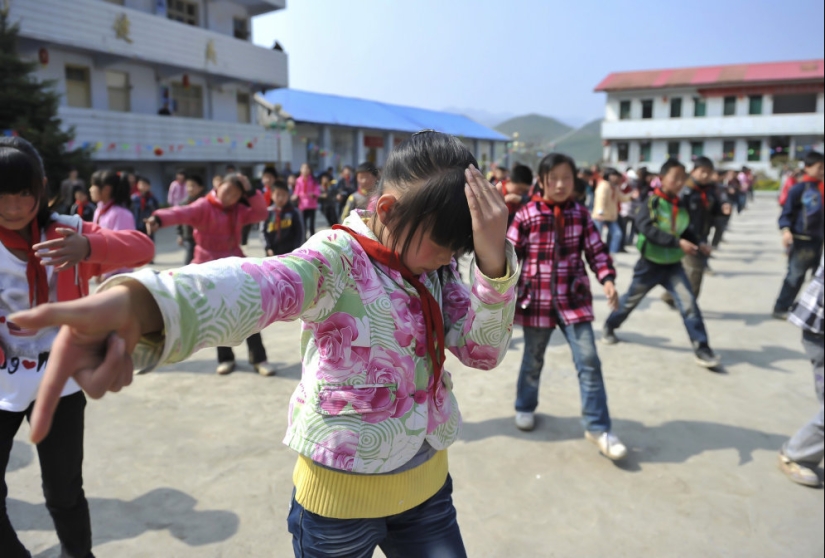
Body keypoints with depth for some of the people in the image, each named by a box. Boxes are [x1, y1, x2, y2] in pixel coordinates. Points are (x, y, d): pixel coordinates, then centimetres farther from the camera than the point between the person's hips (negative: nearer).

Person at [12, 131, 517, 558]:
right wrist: (133, 305, -62)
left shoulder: (436, 267, -1)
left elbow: (484, 352, -8)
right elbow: (256, 286, -41)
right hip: (341, 497, -5)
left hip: (428, 486, 6)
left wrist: (493, 258, -25)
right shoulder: (338, 260, -20)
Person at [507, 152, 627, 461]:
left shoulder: (581, 214, 1)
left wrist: (607, 279, -13)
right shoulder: (526, 215, -7)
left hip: (573, 298, 2)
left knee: (589, 360, -3)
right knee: (533, 359, 15)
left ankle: (597, 427, 8)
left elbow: (596, 250, 3)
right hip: (536, 299, -1)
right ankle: (525, 407, 40)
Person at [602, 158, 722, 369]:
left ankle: (701, 348, -6)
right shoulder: (651, 202, -16)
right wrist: (678, 242, -36)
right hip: (650, 263, -4)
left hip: (673, 264, 4)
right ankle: (609, 327, 38)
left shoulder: (681, 206, 2)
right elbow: (648, 229, -30)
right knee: (631, 300, 14)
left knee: (689, 302, -10)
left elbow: (686, 232, 13)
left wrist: (697, 244, -8)